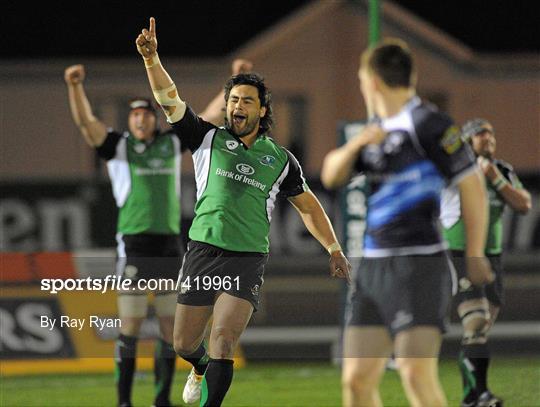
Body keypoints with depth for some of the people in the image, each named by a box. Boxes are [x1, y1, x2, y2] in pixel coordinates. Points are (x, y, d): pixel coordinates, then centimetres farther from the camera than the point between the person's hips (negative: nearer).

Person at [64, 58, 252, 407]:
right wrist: (76, 86, -28)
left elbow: (212, 116, 19)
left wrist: (235, 81, 16)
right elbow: (85, 121, -11)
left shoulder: (172, 143, 13)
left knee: (171, 328, 5)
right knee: (130, 327, -5)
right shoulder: (118, 145, 4)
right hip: (134, 245, -4)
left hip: (170, 244, 4)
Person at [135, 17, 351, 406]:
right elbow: (170, 98, -5)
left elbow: (308, 206, 20)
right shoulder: (209, 138, 6)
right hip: (202, 252, 1)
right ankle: (202, 369, 44)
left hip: (248, 260, -1)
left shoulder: (281, 159, 10)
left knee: (222, 345, -15)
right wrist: (152, 58, -21)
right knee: (184, 344, 9)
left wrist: (334, 250, 14)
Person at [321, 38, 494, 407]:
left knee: (417, 375, -18)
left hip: (418, 263, -8)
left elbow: (471, 185, -8)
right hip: (372, 265, 8)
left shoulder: (428, 124, -8)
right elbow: (332, 176, 17)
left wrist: (475, 256, -7)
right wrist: (356, 145, -4)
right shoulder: (377, 130, 18)